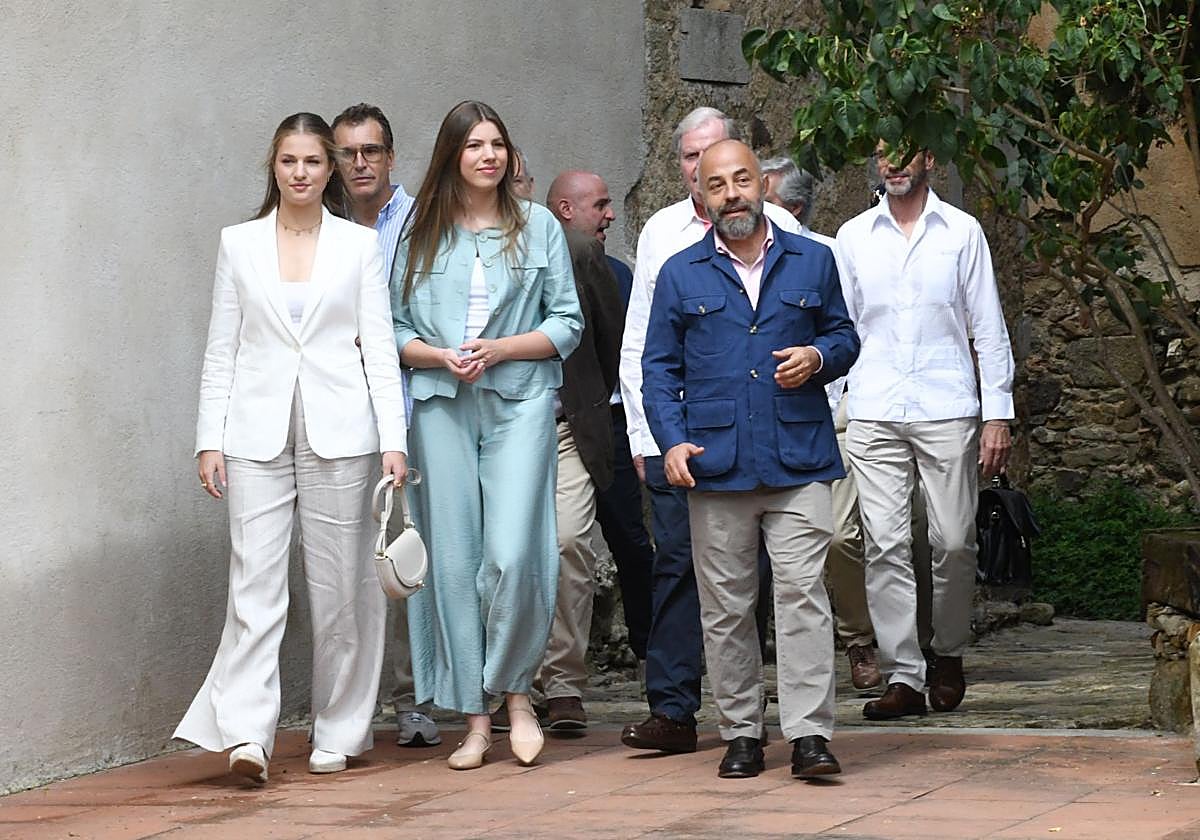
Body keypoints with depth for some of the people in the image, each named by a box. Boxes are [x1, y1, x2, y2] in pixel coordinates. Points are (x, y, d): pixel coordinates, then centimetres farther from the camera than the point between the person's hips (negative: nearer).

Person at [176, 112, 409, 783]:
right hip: (258, 432, 0)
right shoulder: (240, 244, 9)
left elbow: (379, 348, 4)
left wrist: (393, 440, -4)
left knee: (340, 583, 3)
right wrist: (211, 439, 2)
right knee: (256, 580, -9)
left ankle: (339, 732, 13)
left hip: (338, 431, 0)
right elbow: (222, 349, 10)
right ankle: (245, 733, -18)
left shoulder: (360, 245, 7)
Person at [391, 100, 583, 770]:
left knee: (513, 554, -15)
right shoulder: (422, 235, 10)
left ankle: (515, 690, 6)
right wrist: (442, 356, -9)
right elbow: (395, 327, 9)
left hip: (520, 403, -1)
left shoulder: (539, 226, 8)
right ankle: (475, 719, 6)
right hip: (442, 406, 2)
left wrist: (497, 350, -8)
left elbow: (567, 324, 5)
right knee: (453, 560, -1)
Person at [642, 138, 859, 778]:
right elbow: (659, 367, 9)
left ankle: (809, 734, -10)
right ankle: (741, 734, 13)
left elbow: (844, 335, 18)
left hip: (798, 460, -1)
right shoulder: (680, 274, 9)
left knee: (802, 593, -9)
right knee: (725, 606, 4)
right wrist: (671, 441, -5)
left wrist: (819, 357, -5)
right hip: (715, 463, 1)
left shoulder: (812, 262, 10)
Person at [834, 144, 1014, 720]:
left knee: (954, 542, -1)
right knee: (885, 544, -6)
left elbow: (988, 328, 6)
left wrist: (998, 414, -1)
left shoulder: (962, 232, 7)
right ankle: (903, 676, -4)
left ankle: (948, 654, 21)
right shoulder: (853, 237, 12)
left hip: (947, 411, -1)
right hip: (873, 414, 1)